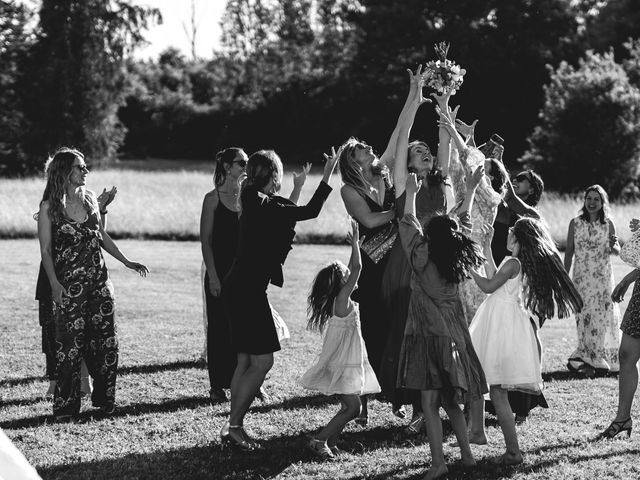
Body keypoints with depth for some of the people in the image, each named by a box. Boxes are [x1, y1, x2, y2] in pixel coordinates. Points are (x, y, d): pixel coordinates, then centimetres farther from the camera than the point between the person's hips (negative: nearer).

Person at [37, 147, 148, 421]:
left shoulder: (89, 199, 9)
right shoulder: (50, 207, -5)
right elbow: (46, 250, -5)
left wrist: (126, 262, 16)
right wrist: (54, 284, -15)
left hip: (98, 280, 5)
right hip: (69, 283, -5)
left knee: (106, 341, 4)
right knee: (71, 343, -5)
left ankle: (104, 398, 16)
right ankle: (65, 406, 3)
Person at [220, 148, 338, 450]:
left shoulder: (255, 202, 11)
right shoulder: (264, 205, -18)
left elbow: (288, 215, 24)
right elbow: (310, 212, -19)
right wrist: (328, 175, -14)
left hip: (240, 287, 10)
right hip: (248, 290, -10)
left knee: (246, 361, 13)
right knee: (262, 362, -6)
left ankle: (232, 426, 15)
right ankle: (234, 426, -3)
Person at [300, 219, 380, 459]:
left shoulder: (341, 300, 8)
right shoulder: (342, 300, -16)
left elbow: (352, 269, 22)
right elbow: (357, 268, -21)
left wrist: (355, 246, 21)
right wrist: (355, 243, -13)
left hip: (347, 363, 9)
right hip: (343, 365, -9)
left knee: (350, 407, 10)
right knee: (352, 407, -11)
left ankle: (330, 442, 10)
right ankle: (319, 440, -10)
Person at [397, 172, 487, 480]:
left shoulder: (421, 259, -11)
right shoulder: (457, 261, 3)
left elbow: (408, 225, -1)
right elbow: (463, 222, 16)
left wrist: (411, 194, 10)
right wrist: (471, 189, 25)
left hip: (429, 336, -6)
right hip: (454, 334, 6)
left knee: (430, 402, -7)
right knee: (451, 401, 17)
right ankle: (466, 455, 19)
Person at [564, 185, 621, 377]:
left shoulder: (608, 224, 2)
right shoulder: (575, 223, 1)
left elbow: (618, 251, 8)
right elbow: (569, 252, 5)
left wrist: (613, 245, -15)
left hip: (603, 276, 1)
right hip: (582, 277, -1)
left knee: (604, 316, -1)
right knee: (585, 317, -5)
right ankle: (589, 361, 0)